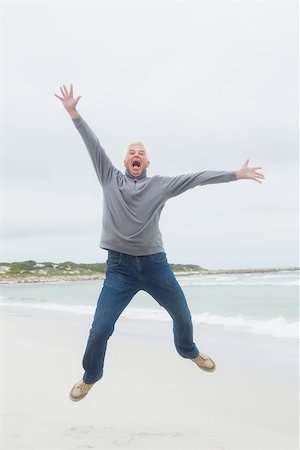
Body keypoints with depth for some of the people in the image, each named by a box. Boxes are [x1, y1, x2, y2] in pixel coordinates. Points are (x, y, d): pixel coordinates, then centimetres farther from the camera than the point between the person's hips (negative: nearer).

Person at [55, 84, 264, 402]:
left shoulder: (161, 185, 6)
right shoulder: (110, 178, 6)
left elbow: (197, 177, 1)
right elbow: (93, 145, 1)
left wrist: (236, 174, -1)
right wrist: (74, 113, -4)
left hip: (155, 263, 2)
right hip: (119, 267, -2)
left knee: (182, 315, 18)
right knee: (99, 330, -7)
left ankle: (188, 350, 51)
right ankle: (90, 376, 21)